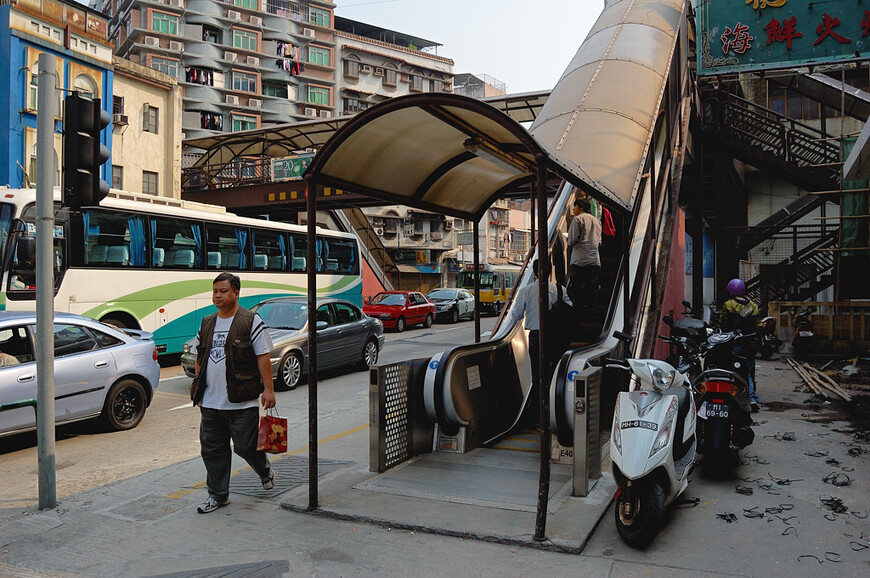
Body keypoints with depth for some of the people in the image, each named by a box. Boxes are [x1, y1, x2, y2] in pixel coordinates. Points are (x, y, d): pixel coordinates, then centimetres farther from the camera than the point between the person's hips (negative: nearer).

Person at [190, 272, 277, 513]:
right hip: (210, 403, 6)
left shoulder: (251, 321, -5)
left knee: (245, 446, 0)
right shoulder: (206, 324, 13)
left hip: (242, 403, -5)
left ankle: (265, 470, 31)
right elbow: (200, 359, 19)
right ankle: (218, 495, 23)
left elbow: (263, 357, -8)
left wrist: (268, 389, -12)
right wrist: (198, 390, 16)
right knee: (212, 449, 9)